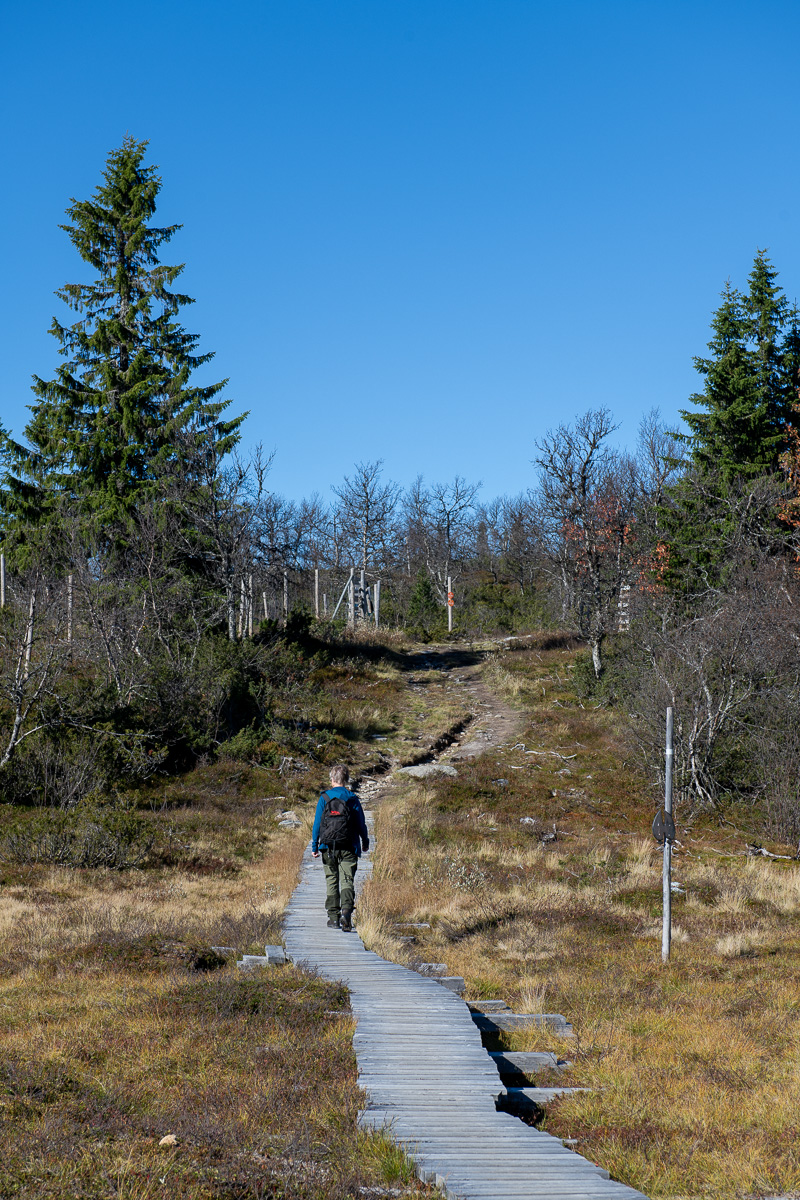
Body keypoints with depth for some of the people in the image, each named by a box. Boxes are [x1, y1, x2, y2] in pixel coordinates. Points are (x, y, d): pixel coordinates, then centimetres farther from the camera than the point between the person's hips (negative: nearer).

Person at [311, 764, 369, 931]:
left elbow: (317, 824, 0)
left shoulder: (324, 798, 0)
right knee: (347, 881, -4)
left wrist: (314, 846, 6)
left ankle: (333, 917, 13)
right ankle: (346, 911, -26)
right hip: (348, 848, -1)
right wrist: (365, 842, 21)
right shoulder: (353, 799, 1)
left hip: (328, 848, 1)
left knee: (331, 881, 12)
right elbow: (361, 824, 5)